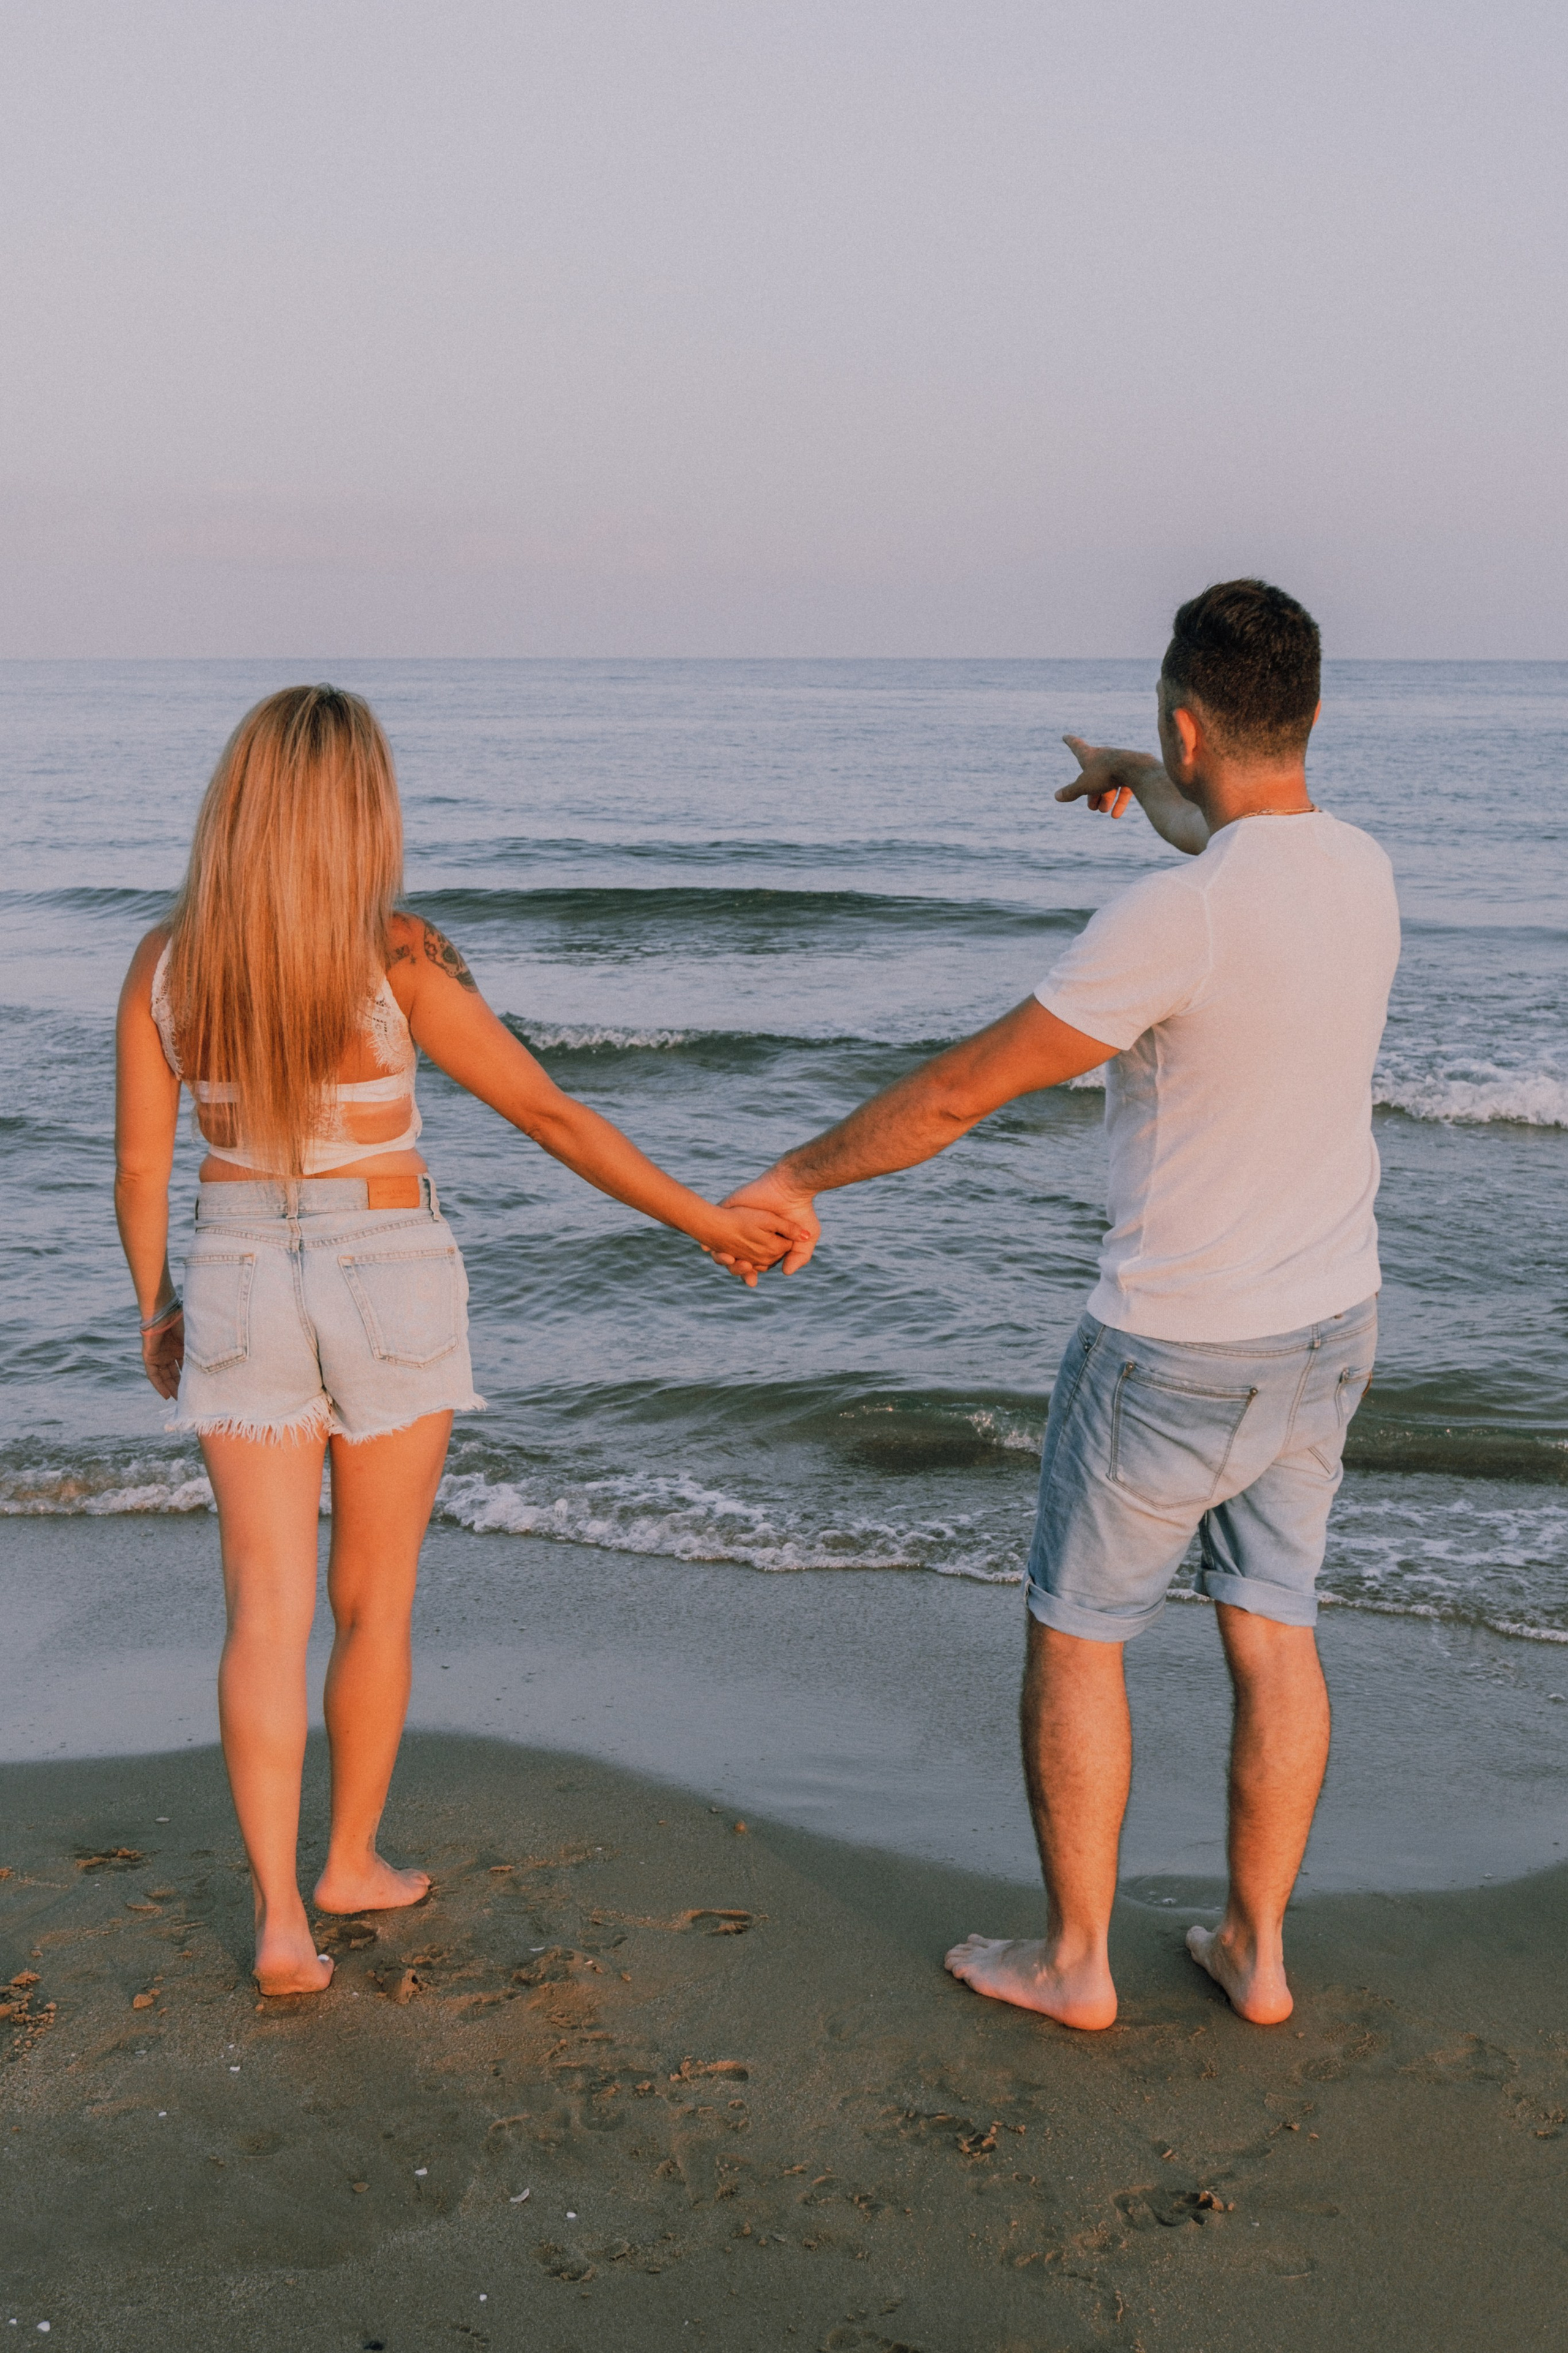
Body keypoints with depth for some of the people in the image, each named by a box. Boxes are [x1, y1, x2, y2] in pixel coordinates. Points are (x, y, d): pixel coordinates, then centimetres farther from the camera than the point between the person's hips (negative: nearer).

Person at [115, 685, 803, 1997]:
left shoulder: (166, 962, -5)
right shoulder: (396, 959, -15)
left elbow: (140, 1162, 2)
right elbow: (548, 1115, -13)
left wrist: (155, 1310, 17)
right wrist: (704, 1219, -5)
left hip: (241, 1289, 2)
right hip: (388, 1293, -2)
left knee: (267, 1614, 6)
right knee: (375, 1602, 14)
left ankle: (279, 1916, 0)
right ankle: (352, 1863, 30)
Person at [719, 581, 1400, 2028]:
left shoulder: (1173, 919, -27)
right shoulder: (1363, 873, -2)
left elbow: (962, 1092, -20)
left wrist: (797, 1179, -6)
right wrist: (1146, 790, 44)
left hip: (1176, 1351, -7)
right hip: (1327, 1324, 7)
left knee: (1076, 1634, 10)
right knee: (1272, 1631, 16)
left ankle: (1074, 1960, 22)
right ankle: (1256, 1950, 26)